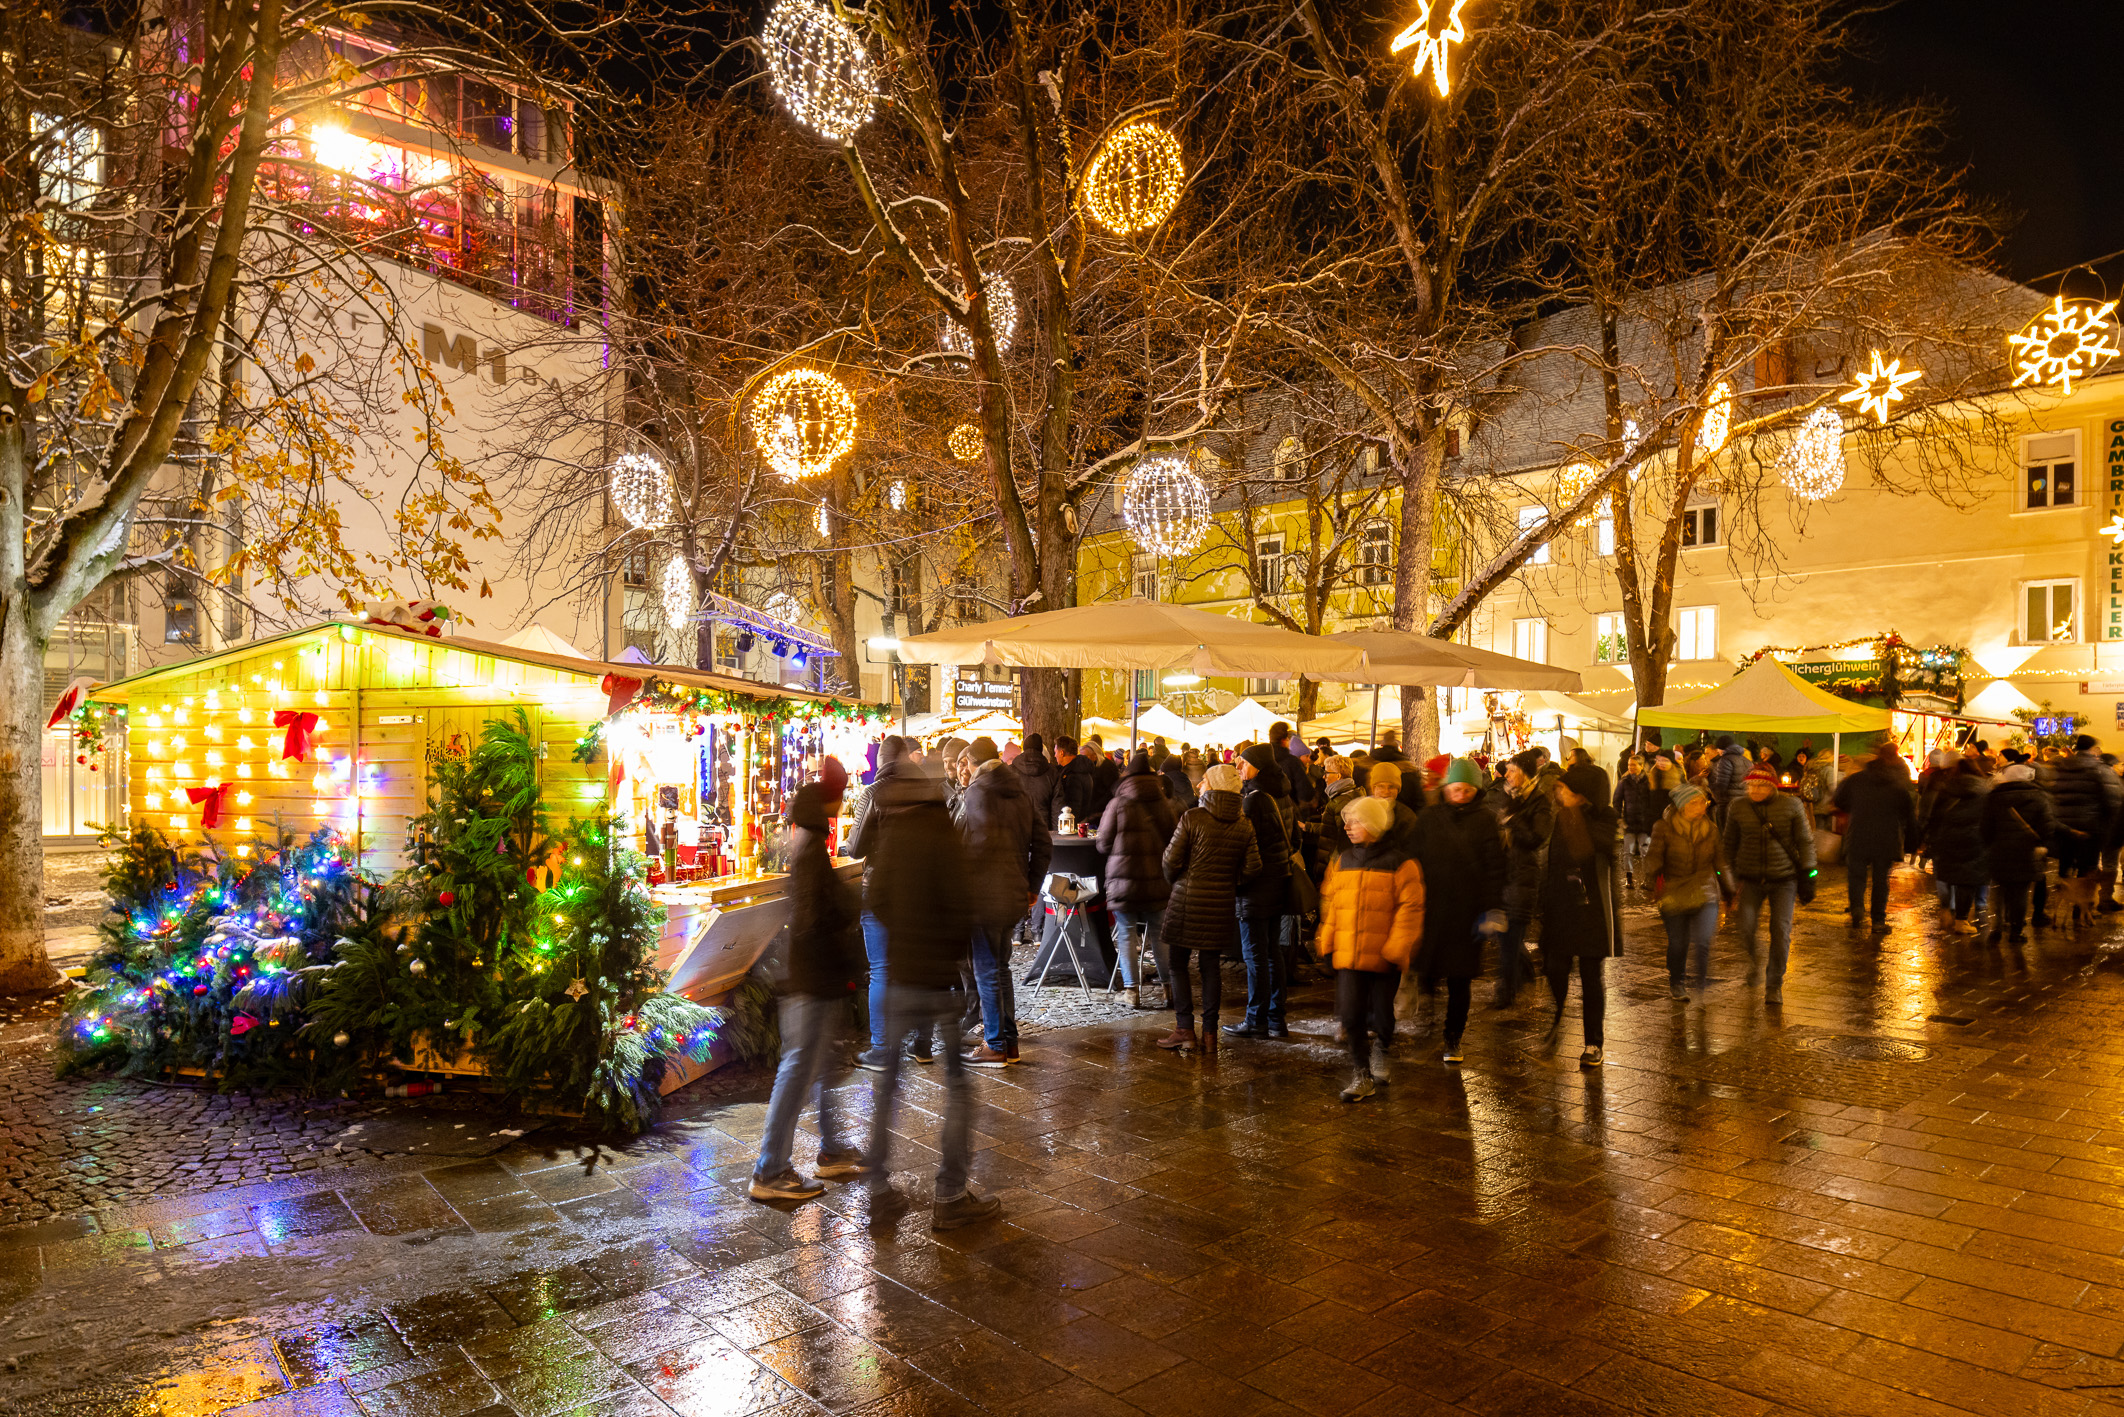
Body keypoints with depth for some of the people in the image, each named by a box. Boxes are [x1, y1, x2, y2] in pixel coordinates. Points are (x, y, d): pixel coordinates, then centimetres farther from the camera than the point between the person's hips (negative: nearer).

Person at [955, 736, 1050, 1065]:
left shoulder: (977, 792, -11)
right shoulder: (1021, 792, 12)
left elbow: (977, 844, -22)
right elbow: (1043, 843, 12)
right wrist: (1032, 886, 18)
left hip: (985, 894, -7)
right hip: (1014, 895, 8)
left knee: (987, 971, 1)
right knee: (1001, 967, 17)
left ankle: (995, 1046, 7)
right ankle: (1010, 1041, 22)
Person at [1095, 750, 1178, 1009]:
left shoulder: (1117, 804, -7)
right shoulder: (1164, 805, -1)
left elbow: (1104, 844, -2)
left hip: (1124, 879, -2)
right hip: (1157, 879, 2)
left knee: (1126, 935, 6)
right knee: (1159, 934, 14)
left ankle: (1132, 989, 2)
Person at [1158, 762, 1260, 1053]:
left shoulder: (1192, 818, -11)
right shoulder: (1244, 825, 2)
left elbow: (1171, 859, -9)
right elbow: (1252, 867, 0)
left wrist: (1174, 880, 11)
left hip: (1188, 900, -4)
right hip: (1223, 904, 4)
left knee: (1177, 963, 7)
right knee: (1212, 965, 11)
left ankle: (1185, 1029, 4)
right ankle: (1210, 1034, 13)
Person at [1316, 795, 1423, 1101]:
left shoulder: (1399, 863, -5)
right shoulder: (1341, 861, 10)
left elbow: (1410, 909, -7)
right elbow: (1329, 902, 16)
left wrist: (1396, 948, -13)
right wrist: (1326, 943, 10)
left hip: (1382, 957, -3)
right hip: (1348, 955, 4)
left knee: (1382, 1014, 6)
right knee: (1351, 1015, 0)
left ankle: (1380, 1048, 39)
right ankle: (1361, 1075, 14)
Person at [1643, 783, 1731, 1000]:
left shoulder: (1711, 830, 8)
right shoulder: (1664, 828, -3)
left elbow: (1721, 862, 16)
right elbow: (1654, 855, -8)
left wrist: (1729, 891, 20)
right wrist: (1654, 875, -26)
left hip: (1704, 894, 2)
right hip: (1673, 895, -2)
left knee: (1703, 941, -14)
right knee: (1678, 943, 5)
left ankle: (1702, 983, 7)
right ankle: (1675, 983, 28)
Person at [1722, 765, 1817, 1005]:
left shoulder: (1791, 806, -4)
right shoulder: (1739, 809, 0)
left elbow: (1805, 841, 3)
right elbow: (1730, 844, 11)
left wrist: (1807, 876, 0)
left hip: (1784, 879, -1)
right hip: (1751, 879, 1)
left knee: (1781, 931, -3)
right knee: (1745, 930, -8)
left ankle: (1774, 985, 13)